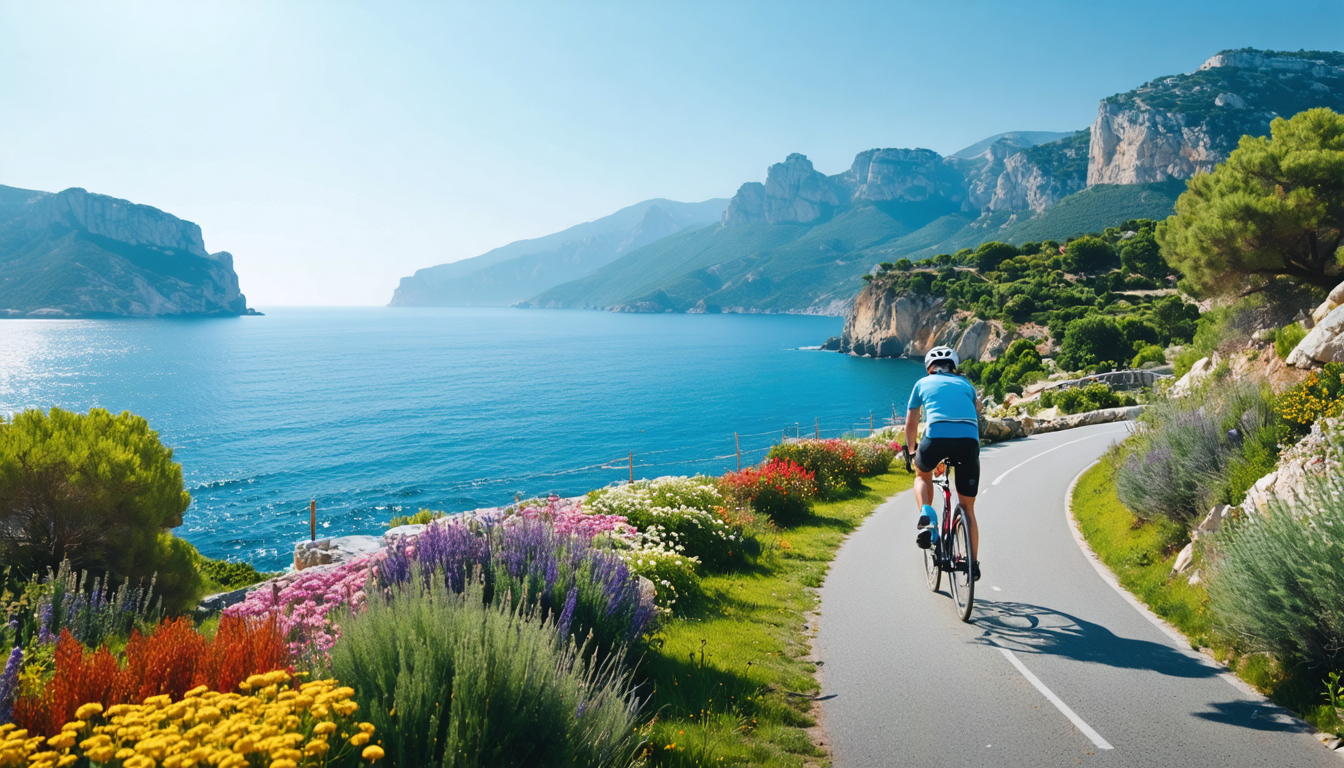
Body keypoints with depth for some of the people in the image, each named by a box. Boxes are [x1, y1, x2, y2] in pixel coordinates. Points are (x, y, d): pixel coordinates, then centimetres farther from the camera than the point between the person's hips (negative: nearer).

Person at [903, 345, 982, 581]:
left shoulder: (923, 383, 26)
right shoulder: (965, 384, 31)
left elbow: (911, 424, 31)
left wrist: (911, 452, 46)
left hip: (937, 436, -2)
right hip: (969, 440, 2)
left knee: (922, 476, 31)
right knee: (967, 508, 15)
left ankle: (927, 516, 4)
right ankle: (973, 563, 16)